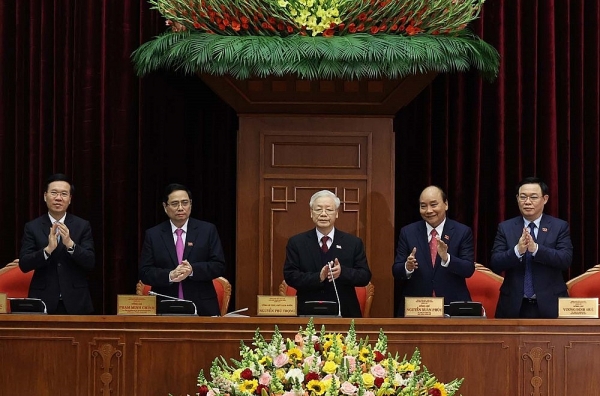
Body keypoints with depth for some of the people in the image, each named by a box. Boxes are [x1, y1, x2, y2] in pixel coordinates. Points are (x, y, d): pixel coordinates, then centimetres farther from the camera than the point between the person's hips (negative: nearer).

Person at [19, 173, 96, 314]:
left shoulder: (83, 226, 3)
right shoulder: (32, 227, 3)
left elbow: (90, 263, -4)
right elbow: (24, 265, -5)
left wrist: (70, 244, -20)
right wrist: (48, 249, -21)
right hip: (43, 302, 0)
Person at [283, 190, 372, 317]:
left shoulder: (354, 243, 4)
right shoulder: (296, 243, 2)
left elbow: (365, 277, -1)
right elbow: (290, 276, -6)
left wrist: (342, 272, -21)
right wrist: (319, 277, -22)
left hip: (345, 313, 1)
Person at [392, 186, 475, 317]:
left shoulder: (462, 232, 0)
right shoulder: (407, 232, 3)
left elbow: (469, 270, -8)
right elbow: (396, 271, 0)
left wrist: (446, 258, -25)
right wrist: (407, 267, -22)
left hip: (452, 307, -1)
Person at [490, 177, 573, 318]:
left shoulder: (560, 226, 2)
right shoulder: (505, 227, 5)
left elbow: (566, 260, -11)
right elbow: (495, 265, -4)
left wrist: (536, 248, -24)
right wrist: (517, 250, -23)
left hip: (550, 305, -1)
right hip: (514, 306, 1)